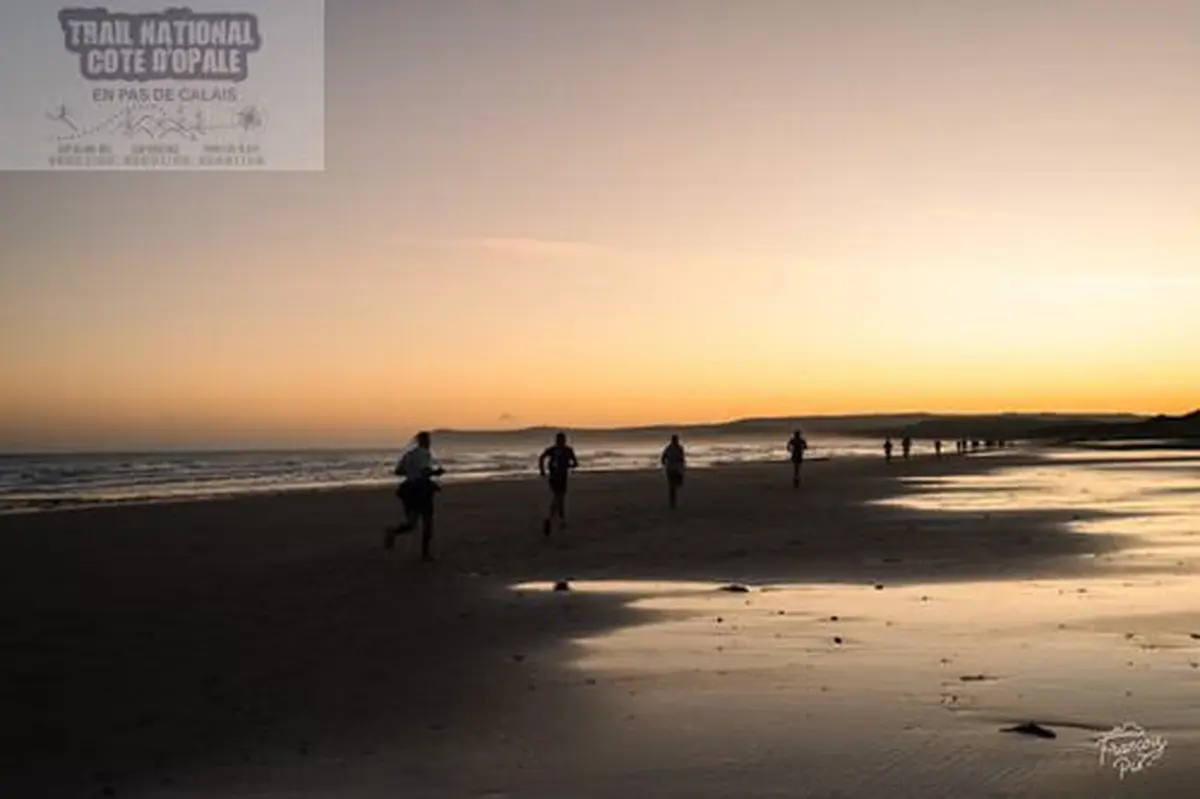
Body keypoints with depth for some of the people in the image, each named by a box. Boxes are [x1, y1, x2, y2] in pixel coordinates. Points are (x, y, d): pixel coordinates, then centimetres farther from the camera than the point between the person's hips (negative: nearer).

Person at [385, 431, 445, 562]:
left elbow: (398, 471, 14)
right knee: (427, 523, 9)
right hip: (422, 489, -6)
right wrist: (437, 472, -3)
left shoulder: (408, 454, 16)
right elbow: (425, 470, -21)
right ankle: (425, 554, 4)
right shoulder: (425, 453, -6)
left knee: (411, 524, 5)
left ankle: (393, 532, -25)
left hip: (408, 490, 6)